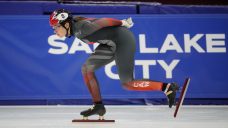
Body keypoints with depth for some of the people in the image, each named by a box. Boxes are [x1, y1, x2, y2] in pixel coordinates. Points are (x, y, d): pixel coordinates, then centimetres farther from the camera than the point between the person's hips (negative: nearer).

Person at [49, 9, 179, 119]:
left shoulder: (80, 27, -21)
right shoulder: (75, 28, 7)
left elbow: (102, 22, -20)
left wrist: (122, 23, -13)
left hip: (123, 40, -10)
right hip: (111, 44, 10)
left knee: (127, 83, -5)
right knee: (87, 69, 5)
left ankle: (168, 88, -2)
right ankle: (99, 106, 7)